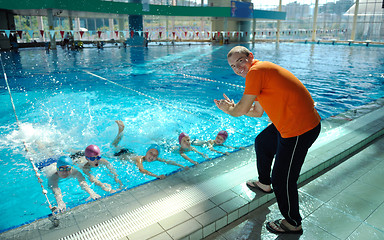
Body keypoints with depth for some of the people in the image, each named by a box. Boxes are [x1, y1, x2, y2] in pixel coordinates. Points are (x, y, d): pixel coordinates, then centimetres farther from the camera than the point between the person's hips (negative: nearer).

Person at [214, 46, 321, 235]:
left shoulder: (256, 71, -17)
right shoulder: (262, 71, 15)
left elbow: (242, 109, -15)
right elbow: (257, 112, 19)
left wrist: (229, 110, 6)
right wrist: (231, 107, 17)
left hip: (300, 129, -11)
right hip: (288, 122, 11)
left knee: (282, 179, 1)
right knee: (262, 143, 29)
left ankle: (293, 223, 25)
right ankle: (264, 184, 51)